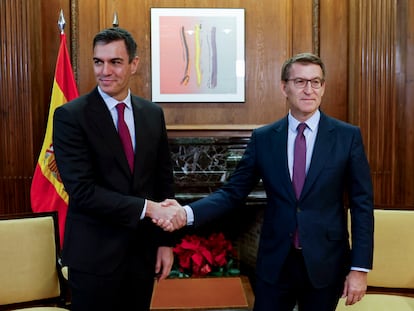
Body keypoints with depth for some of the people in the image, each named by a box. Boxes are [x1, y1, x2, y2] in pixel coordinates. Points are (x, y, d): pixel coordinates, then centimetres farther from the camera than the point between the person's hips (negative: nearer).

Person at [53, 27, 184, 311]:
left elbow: (164, 180, 7)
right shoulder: (70, 116, -11)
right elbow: (81, 190, -18)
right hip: (94, 254, -4)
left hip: (143, 249, 4)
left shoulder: (153, 113, 4)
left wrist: (166, 241, 5)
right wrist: (147, 208, -22)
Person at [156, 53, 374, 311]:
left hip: (326, 264, 0)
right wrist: (187, 213, -17)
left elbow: (362, 204, -3)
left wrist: (360, 268, -7)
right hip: (275, 263, 1)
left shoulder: (348, 136, -4)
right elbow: (233, 192, -1)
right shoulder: (263, 138, 0)